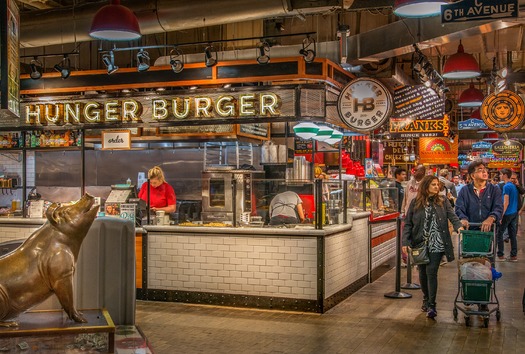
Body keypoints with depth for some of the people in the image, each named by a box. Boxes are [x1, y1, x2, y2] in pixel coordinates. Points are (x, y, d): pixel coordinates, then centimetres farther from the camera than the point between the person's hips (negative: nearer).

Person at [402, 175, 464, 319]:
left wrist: (459, 226, -28)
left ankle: (431, 305, -3)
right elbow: (408, 223, 3)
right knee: (422, 273, 12)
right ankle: (426, 299, 33)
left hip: (436, 244, -2)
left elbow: (452, 215, -6)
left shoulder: (443, 201, 3)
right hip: (419, 244, 2)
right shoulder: (415, 203, 2)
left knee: (431, 272, -10)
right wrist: (405, 242, -7)